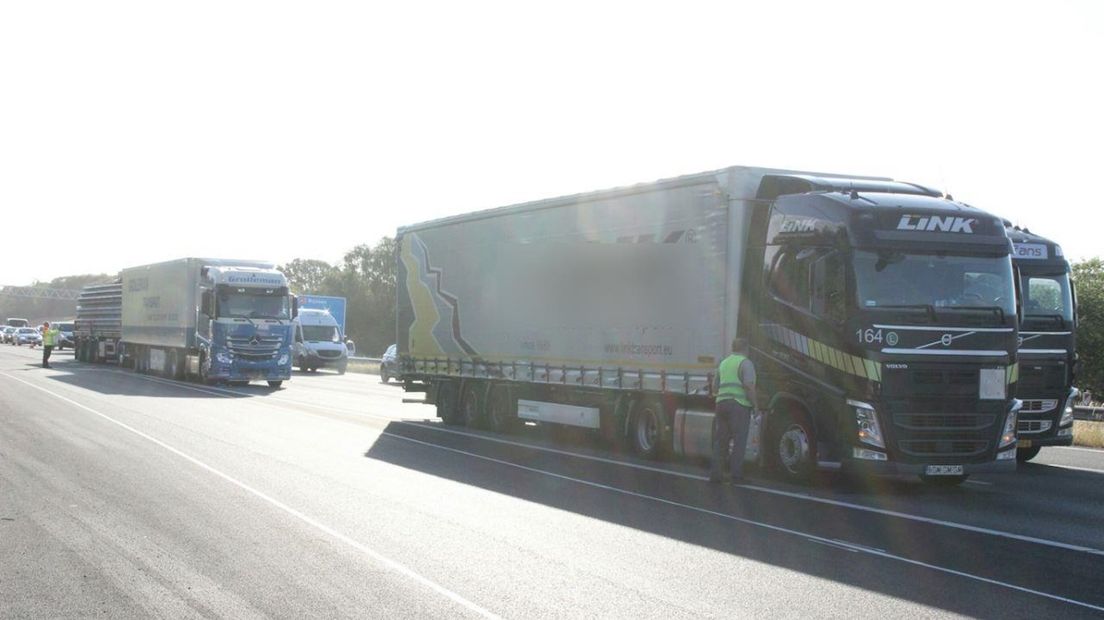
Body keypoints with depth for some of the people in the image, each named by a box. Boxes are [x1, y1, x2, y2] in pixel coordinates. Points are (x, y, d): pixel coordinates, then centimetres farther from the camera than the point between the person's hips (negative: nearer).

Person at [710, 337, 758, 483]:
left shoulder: (723, 363, 19)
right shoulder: (745, 363, -4)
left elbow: (715, 386, 22)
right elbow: (749, 386, -16)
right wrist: (755, 403, -8)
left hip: (721, 403, 7)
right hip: (739, 404, -6)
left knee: (720, 440, 9)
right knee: (739, 440, -1)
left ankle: (715, 472, 7)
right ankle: (735, 472, -4)